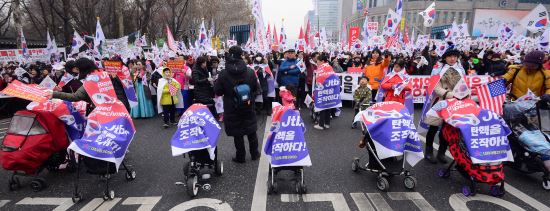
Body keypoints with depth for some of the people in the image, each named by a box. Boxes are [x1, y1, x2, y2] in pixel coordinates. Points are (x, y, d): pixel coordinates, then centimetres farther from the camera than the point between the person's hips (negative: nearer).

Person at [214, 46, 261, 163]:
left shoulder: (223, 74, -13)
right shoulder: (250, 72, -9)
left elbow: (217, 92, -6)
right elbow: (257, 89, -3)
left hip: (232, 109, -2)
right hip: (248, 108, 2)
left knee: (237, 133, 9)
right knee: (251, 131, 17)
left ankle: (240, 157, 19)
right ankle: (255, 154, 30)